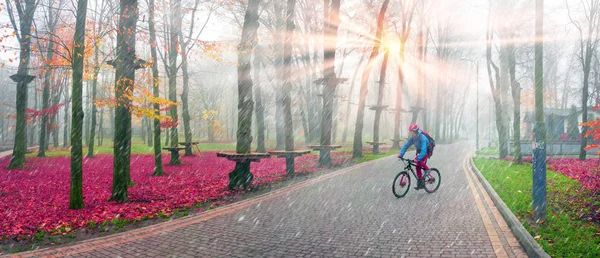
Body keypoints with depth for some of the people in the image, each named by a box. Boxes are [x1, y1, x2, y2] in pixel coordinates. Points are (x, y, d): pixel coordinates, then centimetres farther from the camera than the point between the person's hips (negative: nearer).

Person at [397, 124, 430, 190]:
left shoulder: (422, 137, -34)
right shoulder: (412, 138, -13)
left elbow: (423, 150, -41)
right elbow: (406, 145, -11)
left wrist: (418, 159, -49)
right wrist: (401, 154, -25)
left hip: (427, 151, -7)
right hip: (420, 151, 7)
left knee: (419, 161, -31)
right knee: (418, 167, 1)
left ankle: (427, 169, -3)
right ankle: (420, 182, 9)